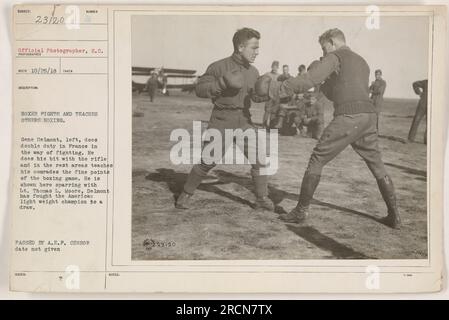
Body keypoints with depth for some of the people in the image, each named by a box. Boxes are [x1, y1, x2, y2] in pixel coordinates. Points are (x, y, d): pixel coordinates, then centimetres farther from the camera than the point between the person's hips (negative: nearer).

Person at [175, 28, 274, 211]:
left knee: (258, 158, -5)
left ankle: (262, 199, 8)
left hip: (243, 120, 4)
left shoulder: (253, 72, 8)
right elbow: (200, 89, -8)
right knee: (208, 160, 1)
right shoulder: (219, 67, -7)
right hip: (221, 119, -4)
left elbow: (256, 96, 19)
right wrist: (222, 83, -22)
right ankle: (186, 194, 20)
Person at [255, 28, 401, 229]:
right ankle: (394, 216, 18)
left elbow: (307, 80, -10)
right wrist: (324, 85, 26)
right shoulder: (361, 62, 28)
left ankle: (301, 210, 5)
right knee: (377, 165, 16)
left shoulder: (335, 57, 4)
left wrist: (276, 89, -9)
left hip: (348, 117, -7)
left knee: (317, 159, 2)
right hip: (368, 115, 7)